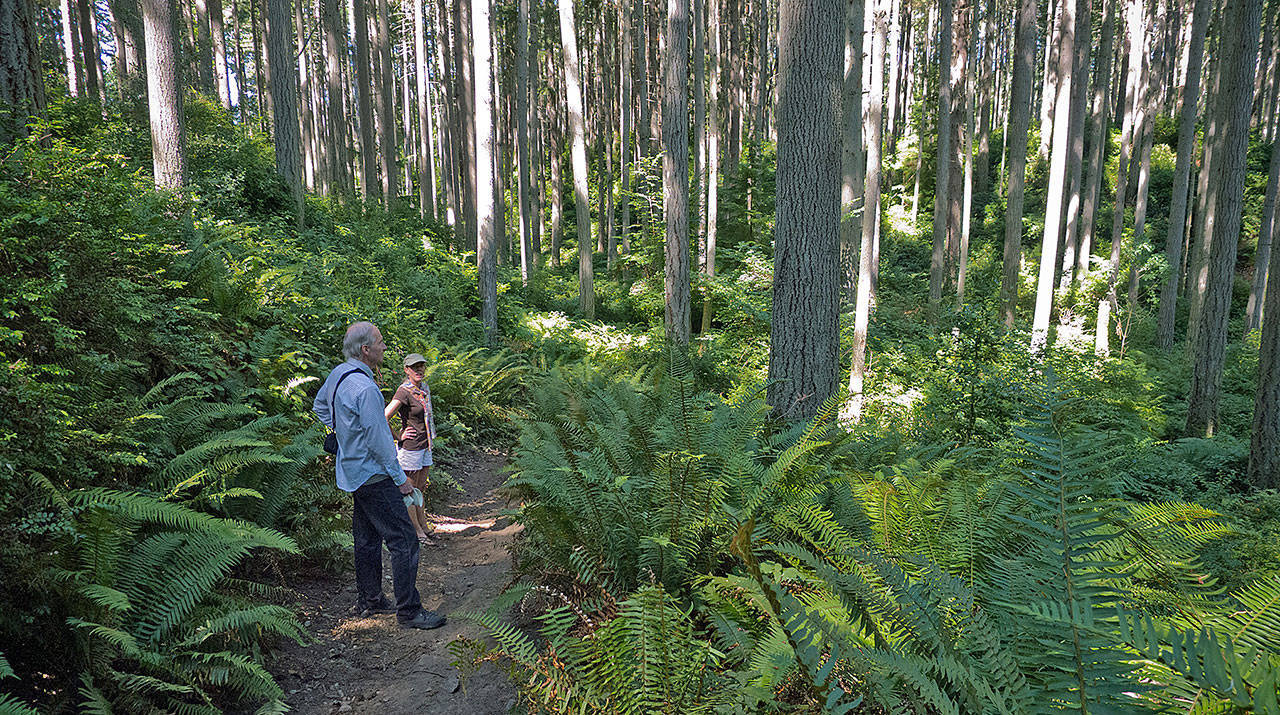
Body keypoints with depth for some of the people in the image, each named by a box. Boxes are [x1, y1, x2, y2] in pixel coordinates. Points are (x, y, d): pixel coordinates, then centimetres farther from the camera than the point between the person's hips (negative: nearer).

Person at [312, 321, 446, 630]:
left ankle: (369, 600, 31)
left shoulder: (337, 374, 5)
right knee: (403, 540, -5)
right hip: (373, 475, -10)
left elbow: (319, 406, 23)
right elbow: (378, 439, -22)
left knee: (367, 538, 19)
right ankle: (409, 611, 1)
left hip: (352, 473, 10)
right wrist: (400, 478, -13)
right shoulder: (365, 388, -25)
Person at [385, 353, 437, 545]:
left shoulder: (425, 388, 8)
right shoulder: (404, 391, -17)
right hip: (410, 448, -8)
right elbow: (383, 418, -23)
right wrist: (398, 437, -14)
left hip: (425, 446, 8)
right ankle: (417, 531, 13)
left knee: (419, 489, 18)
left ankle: (424, 526, 28)